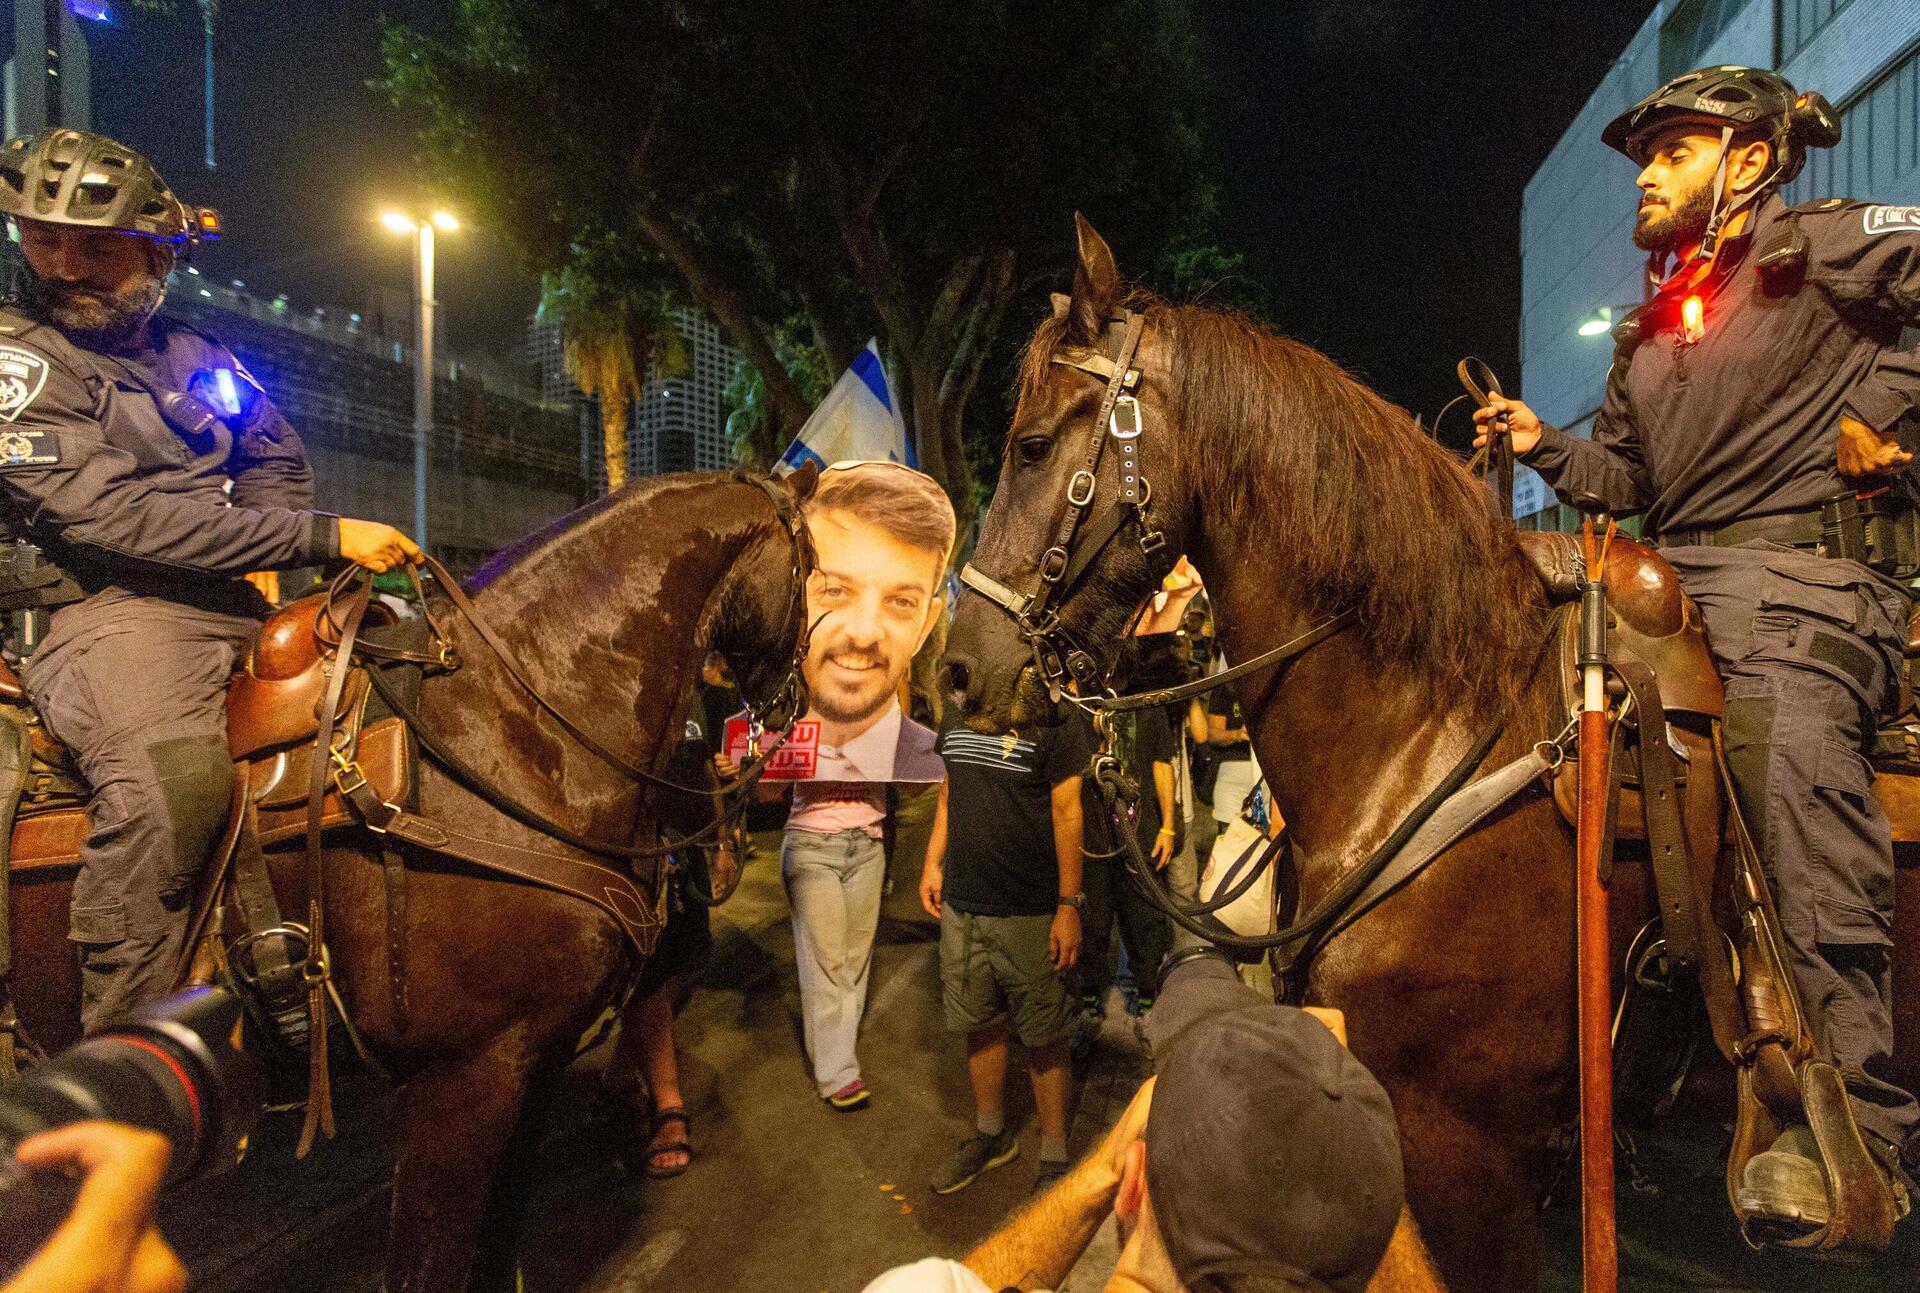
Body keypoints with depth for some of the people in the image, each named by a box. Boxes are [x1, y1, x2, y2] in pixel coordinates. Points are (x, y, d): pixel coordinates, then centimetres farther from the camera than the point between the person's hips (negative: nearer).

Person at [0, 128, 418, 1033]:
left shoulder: (193, 359, 16)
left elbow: (279, 460, 30)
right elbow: (111, 517, -17)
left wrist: (263, 549, 9)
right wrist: (320, 537, -24)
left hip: (237, 605, 7)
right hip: (104, 614, -7)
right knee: (170, 778, -37)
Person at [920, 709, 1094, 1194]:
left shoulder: (1052, 717, -13)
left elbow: (1067, 811, -13)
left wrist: (1069, 905, -13)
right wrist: (933, 861, 11)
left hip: (1030, 913, -5)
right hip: (961, 903, 6)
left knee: (1043, 1039, 9)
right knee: (981, 1027, 19)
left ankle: (1054, 1158, 28)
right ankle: (991, 1135, 40)